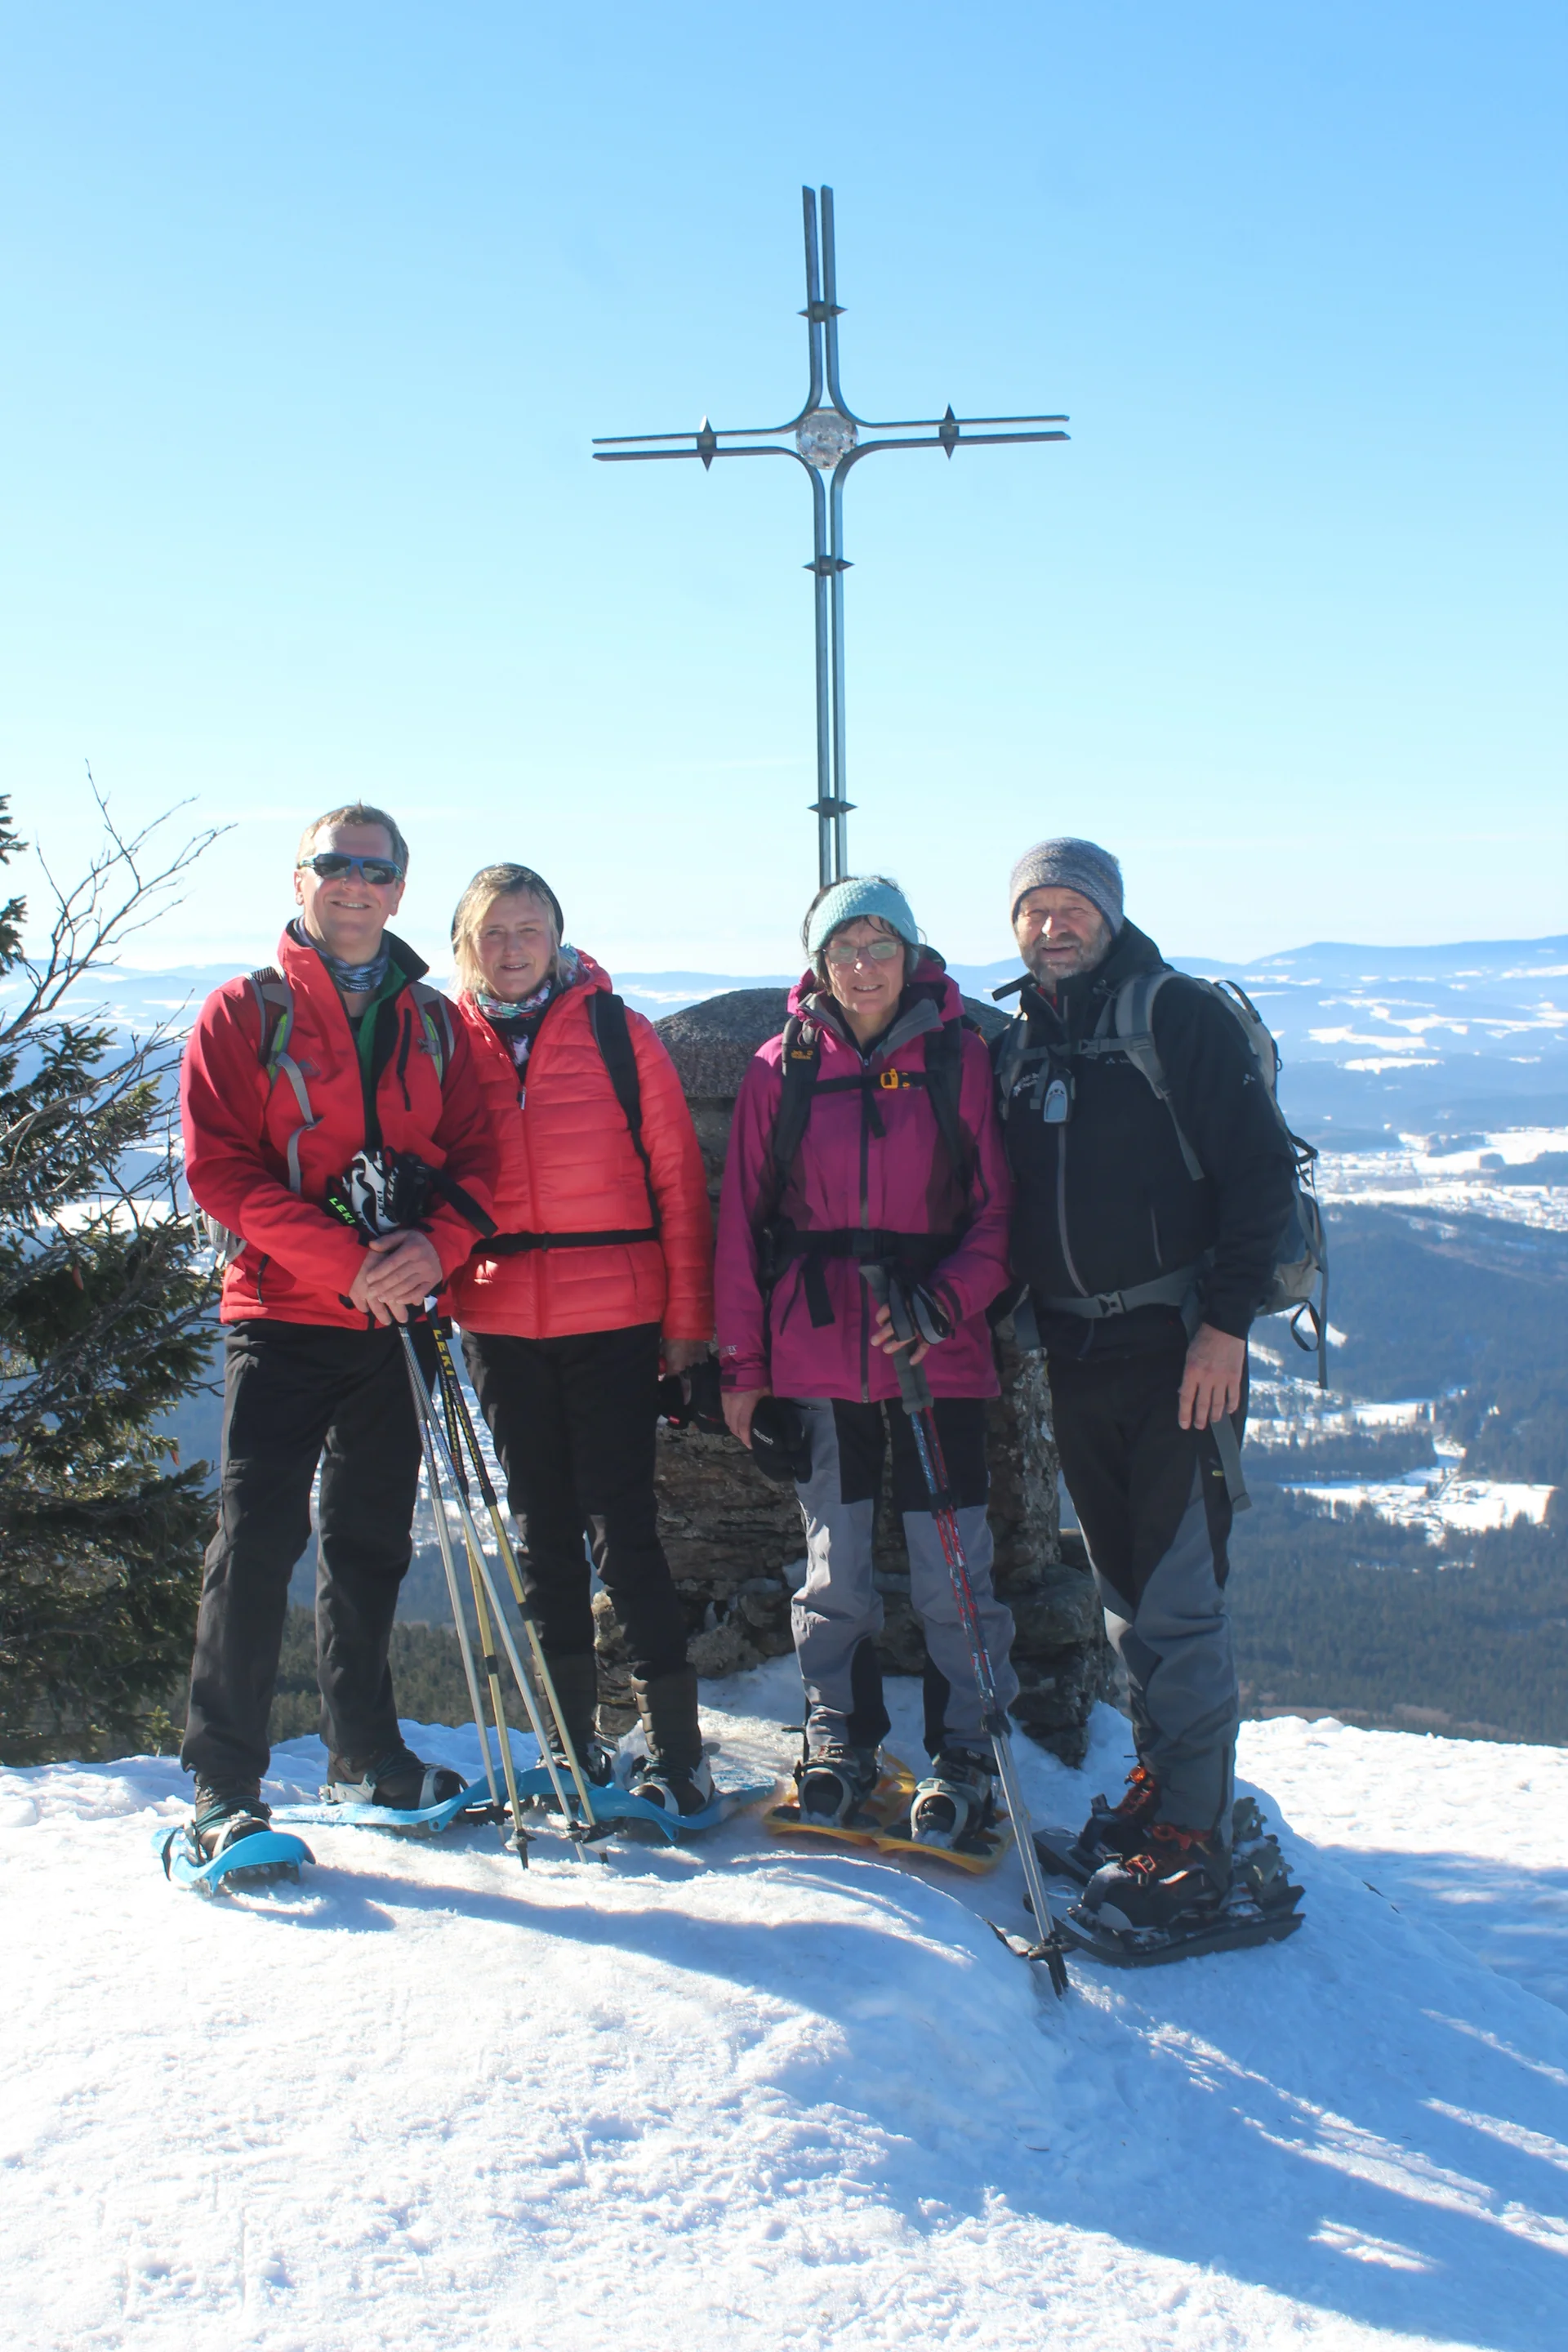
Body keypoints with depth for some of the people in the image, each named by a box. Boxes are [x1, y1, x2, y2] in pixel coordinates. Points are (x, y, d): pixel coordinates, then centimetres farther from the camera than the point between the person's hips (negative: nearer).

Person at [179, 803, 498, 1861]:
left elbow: (474, 1155, 7)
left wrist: (435, 1246, -15)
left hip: (395, 1317, 4)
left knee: (373, 1540, 13)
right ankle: (225, 1780, -1)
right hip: (283, 1313, -4)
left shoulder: (434, 1021, 12)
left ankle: (366, 1749, 26)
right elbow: (220, 1168, -8)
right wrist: (345, 1261, -19)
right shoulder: (242, 1013, 1)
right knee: (258, 1540, -8)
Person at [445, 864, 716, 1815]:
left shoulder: (618, 1032, 0)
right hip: (500, 1319, 3)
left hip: (615, 1317, -3)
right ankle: (572, 1743, 23)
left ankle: (677, 1748, 4)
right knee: (545, 1529, 12)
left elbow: (677, 1174, -1)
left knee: (622, 1525, -5)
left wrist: (687, 1313, -3)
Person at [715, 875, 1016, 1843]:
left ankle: (964, 1755, 15)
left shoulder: (959, 1057, 0)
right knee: (834, 1566, 11)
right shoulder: (784, 1067, 4)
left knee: (953, 1571, 1)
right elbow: (743, 1220, 6)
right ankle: (840, 1738, 27)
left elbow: (997, 1209, 1)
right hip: (817, 1353, 2)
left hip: (940, 1353, -1)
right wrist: (743, 1364, 4)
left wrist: (943, 1301, -15)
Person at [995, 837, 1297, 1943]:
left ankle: (1192, 1841, 1)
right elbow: (999, 1204, 18)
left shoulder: (1180, 1017, -4)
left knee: (1179, 1595, -7)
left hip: (1180, 1346, -6)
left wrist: (1227, 1320, -15)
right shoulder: (1014, 1047, 14)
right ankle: (1163, 1781, 28)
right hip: (1076, 1356, 6)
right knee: (1125, 1590, 14)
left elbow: (1259, 1167, -10)